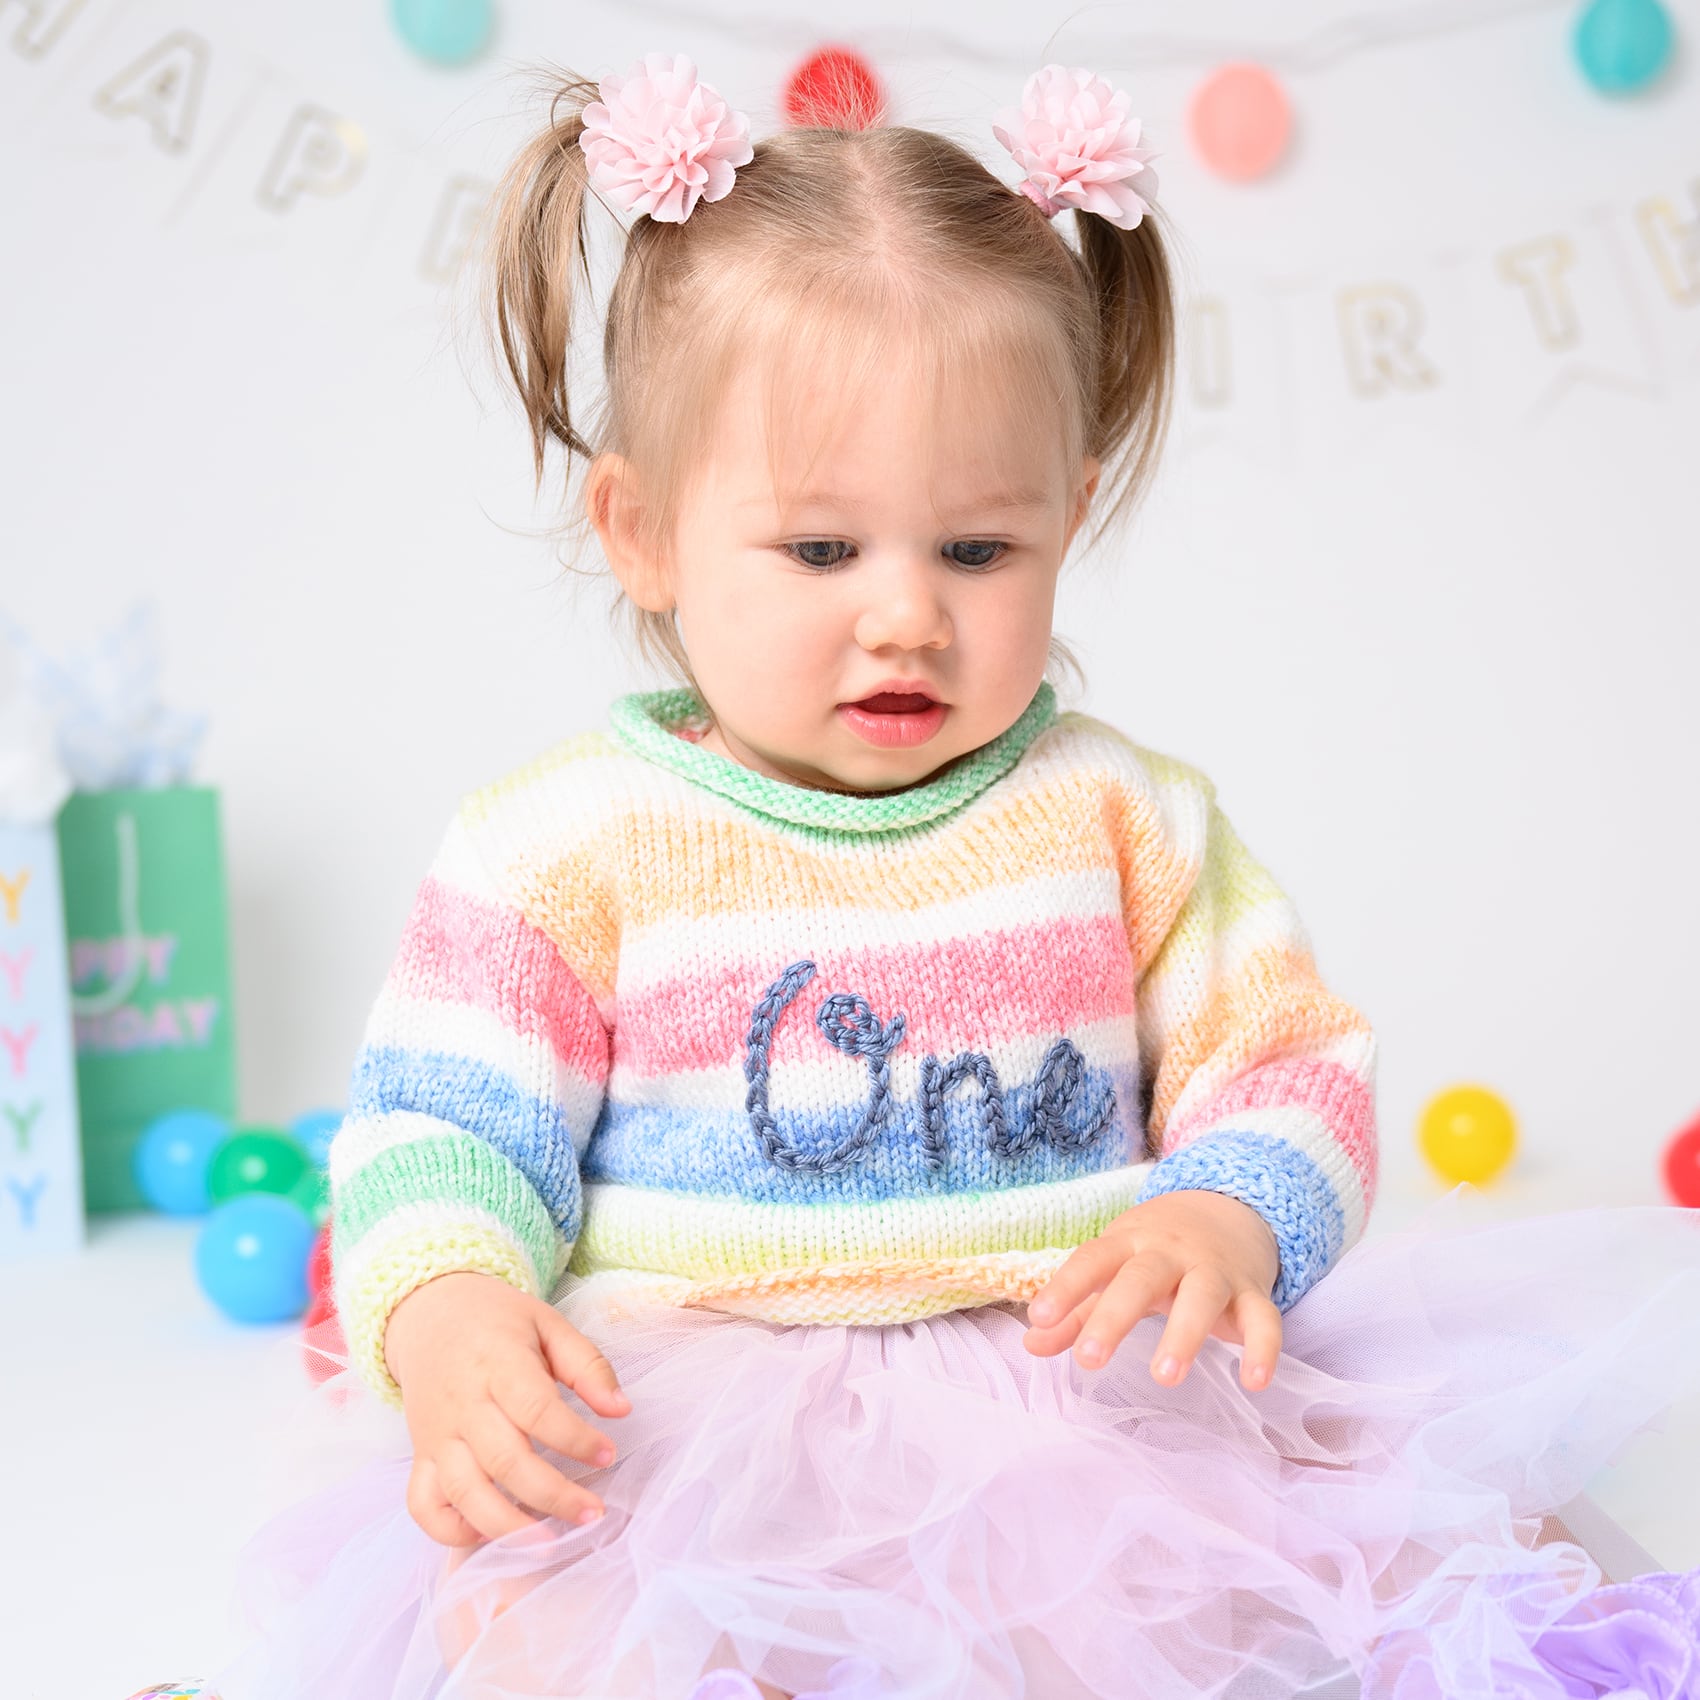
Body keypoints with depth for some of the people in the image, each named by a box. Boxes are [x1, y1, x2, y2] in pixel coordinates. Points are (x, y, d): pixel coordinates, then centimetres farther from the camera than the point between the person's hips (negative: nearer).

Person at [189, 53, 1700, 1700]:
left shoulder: (1122, 817, 6)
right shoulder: (561, 846, -2)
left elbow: (1289, 1068, 8)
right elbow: (439, 1134, -2)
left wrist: (1226, 1223, -14)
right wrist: (449, 1319, -23)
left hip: (1081, 1403, 2)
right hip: (685, 1427, -1)